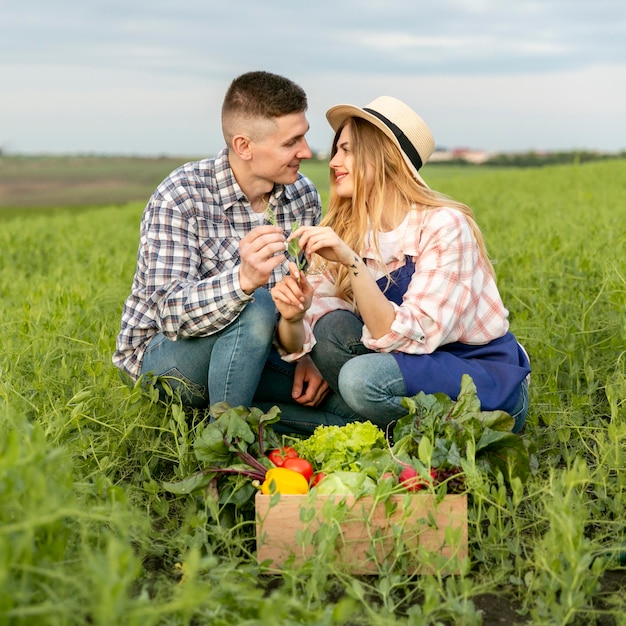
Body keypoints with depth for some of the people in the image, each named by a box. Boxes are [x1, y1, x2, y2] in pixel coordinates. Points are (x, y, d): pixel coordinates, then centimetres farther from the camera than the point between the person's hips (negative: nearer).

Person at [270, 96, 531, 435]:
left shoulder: (443, 226, -19)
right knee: (332, 326, -18)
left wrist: (353, 263, -35)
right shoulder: (346, 235, -1)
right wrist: (292, 318, -28)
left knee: (362, 377, -29)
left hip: (492, 386, -5)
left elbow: (411, 339, -27)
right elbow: (297, 342, -6)